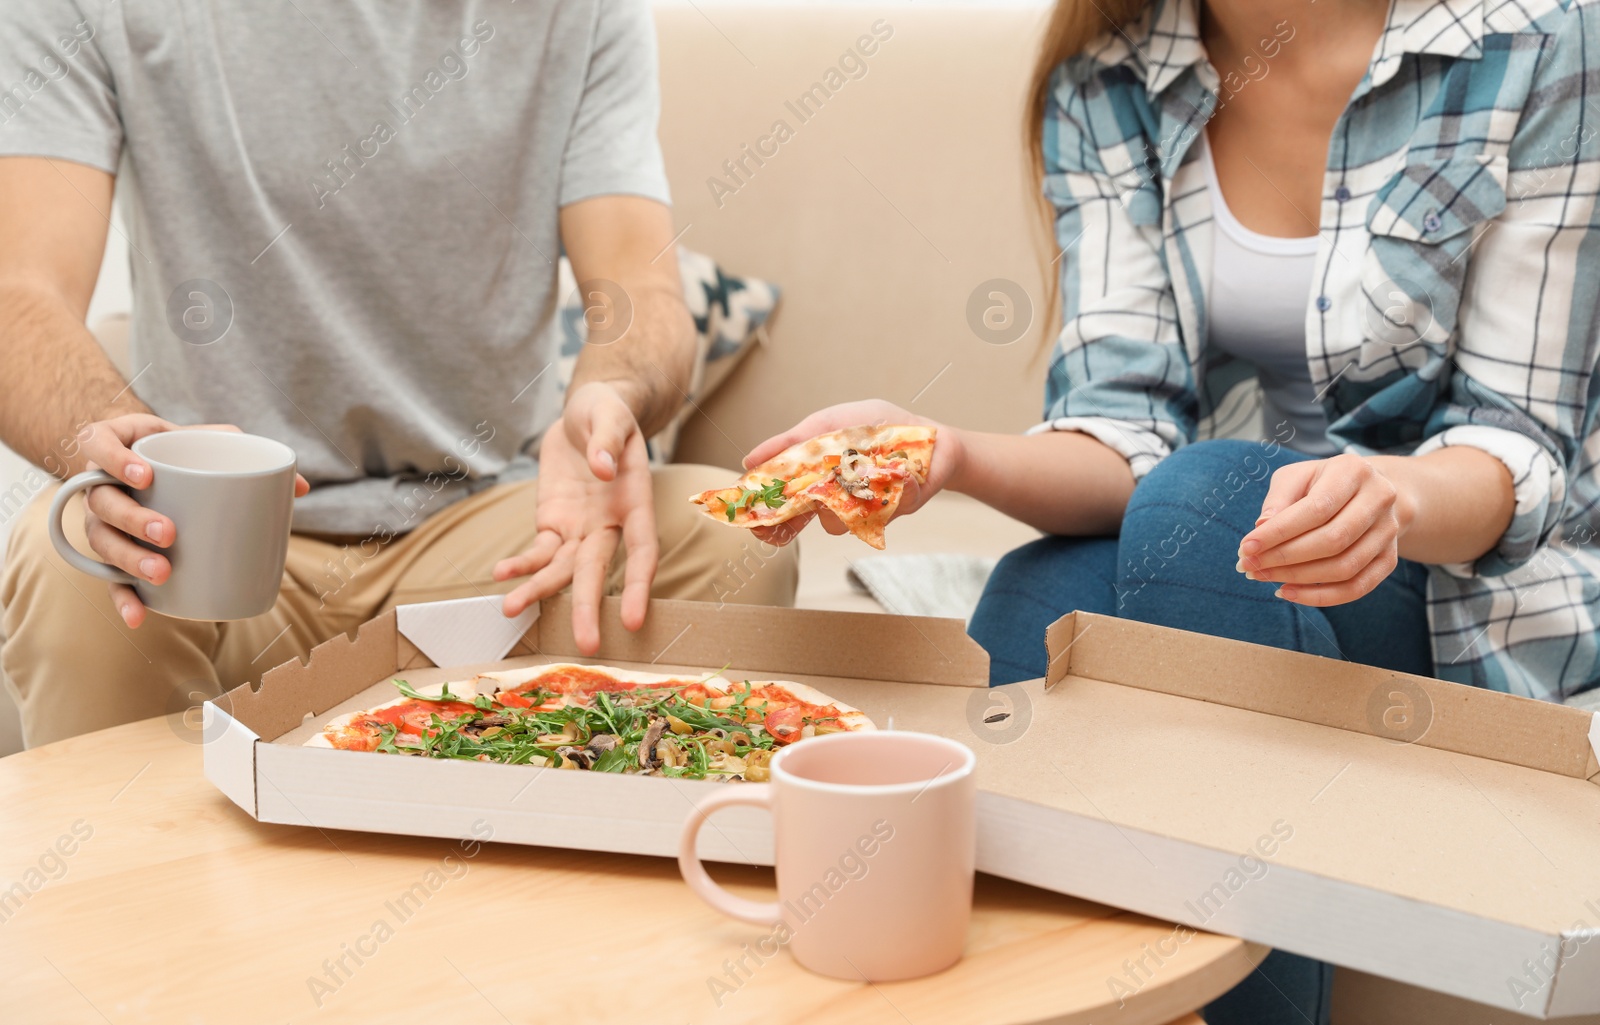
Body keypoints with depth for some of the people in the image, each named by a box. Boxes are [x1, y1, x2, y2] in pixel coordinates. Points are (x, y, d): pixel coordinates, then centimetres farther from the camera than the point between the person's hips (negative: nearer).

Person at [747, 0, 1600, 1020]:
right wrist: (955, 456, -31)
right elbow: (1129, 432, -10)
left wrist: (1396, 498, -38)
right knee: (1037, 607, -29)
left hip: (1487, 568, -2)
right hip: (1207, 552, 3)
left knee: (1204, 496, -32)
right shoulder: (1101, 85, -1)